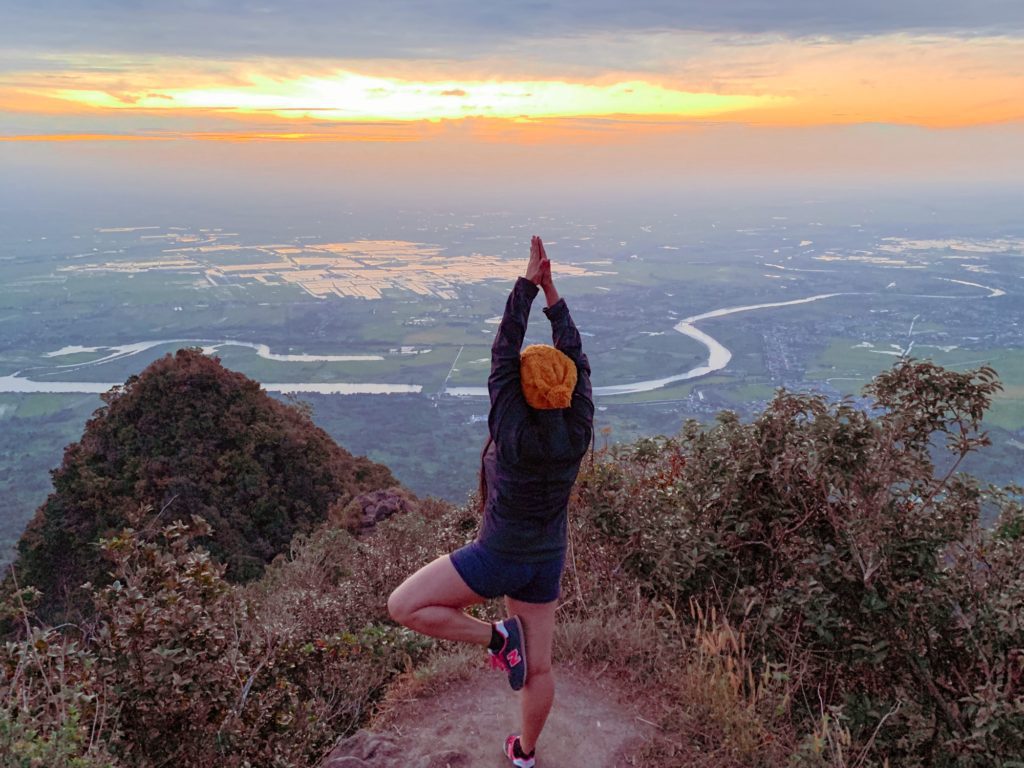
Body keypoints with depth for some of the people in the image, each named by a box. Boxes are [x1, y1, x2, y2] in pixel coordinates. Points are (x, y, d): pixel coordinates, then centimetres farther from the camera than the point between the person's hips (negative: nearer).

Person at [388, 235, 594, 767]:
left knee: (402, 607, 3)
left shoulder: (512, 430, -25)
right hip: (546, 562, 6)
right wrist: (551, 293, -7)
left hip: (497, 558, -6)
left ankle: (497, 638, -1)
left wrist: (527, 284, -19)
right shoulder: (578, 431, -14)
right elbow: (575, 357, -7)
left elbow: (504, 350, -23)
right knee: (538, 668, 21)